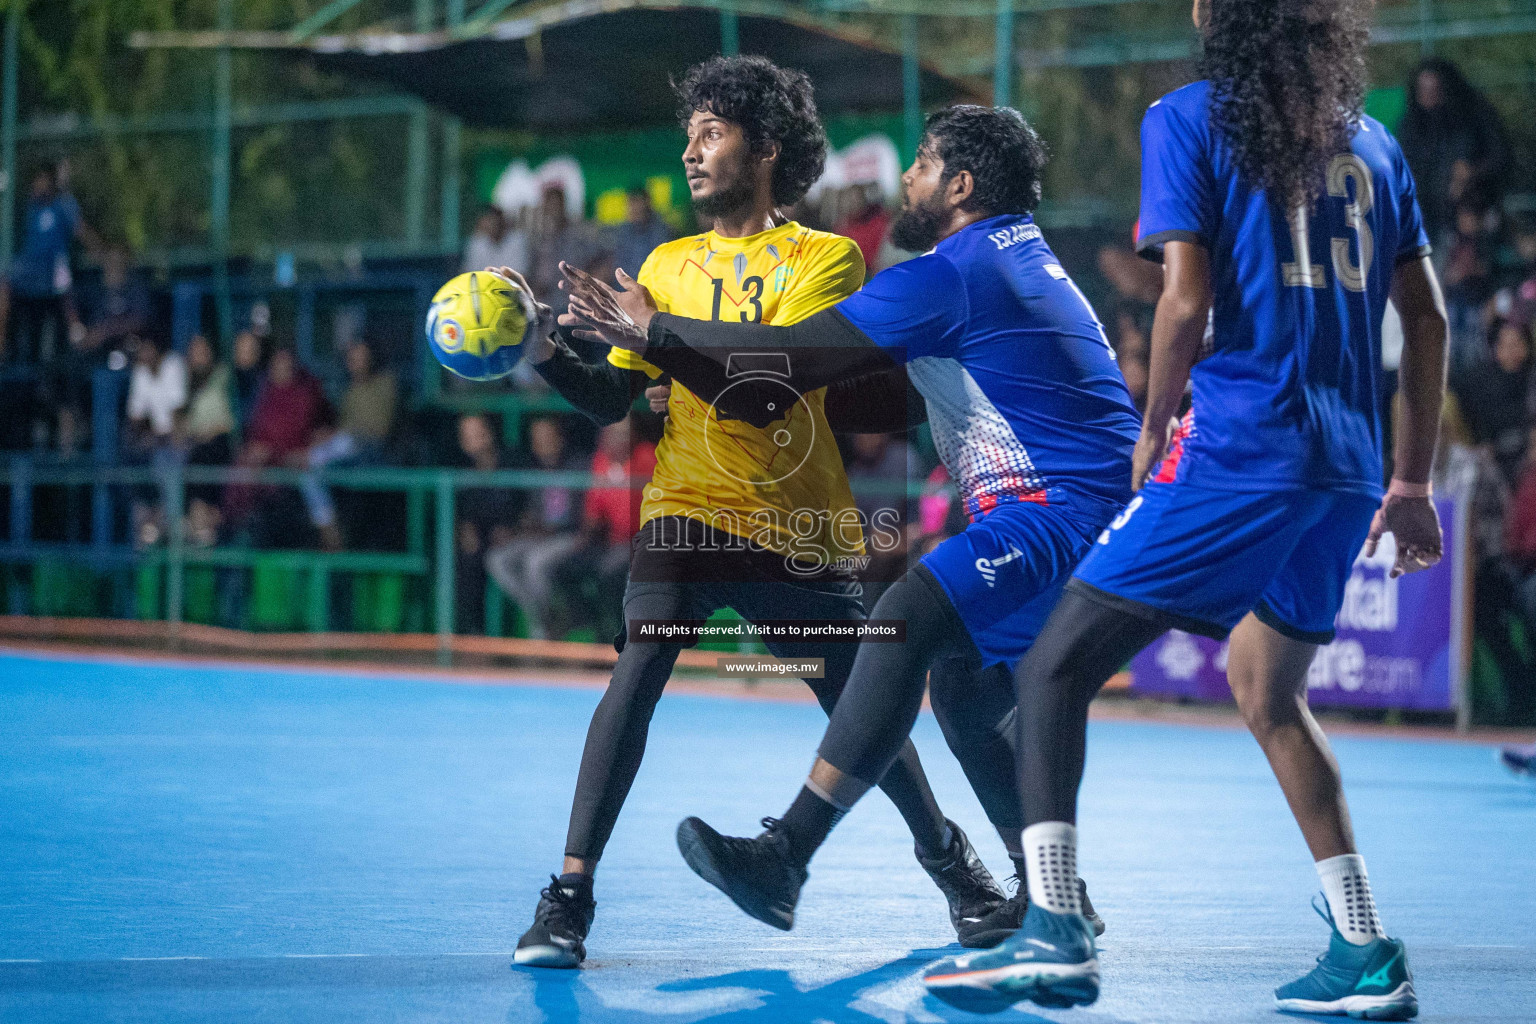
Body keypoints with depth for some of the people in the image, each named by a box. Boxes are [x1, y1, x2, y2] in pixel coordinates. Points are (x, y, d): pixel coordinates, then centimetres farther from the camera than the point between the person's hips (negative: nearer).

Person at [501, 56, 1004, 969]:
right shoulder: (669, 264, 12)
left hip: (801, 527, -1)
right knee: (638, 671, -23)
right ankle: (569, 896, -24)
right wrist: (550, 354, -11)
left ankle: (947, 851, 38)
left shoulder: (826, 258, 0)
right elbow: (611, 400, 8)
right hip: (690, 510, 1)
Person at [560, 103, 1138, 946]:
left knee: (908, 620, -23)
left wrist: (651, 329, -3)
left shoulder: (954, 271, -11)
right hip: (1089, 519, 11)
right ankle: (1056, 897, 25)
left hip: (1062, 510, -11)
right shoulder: (1020, 260, 22)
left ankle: (783, 859, -33)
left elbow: (794, 356, -13)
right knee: (967, 685, 19)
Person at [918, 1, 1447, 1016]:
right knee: (1270, 695, 22)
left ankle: (1055, 930, -11)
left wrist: (1151, 433, 5)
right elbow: (1428, 316, 16)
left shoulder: (1188, 119, -1)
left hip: (1237, 457, -7)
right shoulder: (1370, 142, 15)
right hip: (1346, 474, 7)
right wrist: (1412, 484, 21)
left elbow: (1188, 299, -10)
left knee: (1053, 671, 0)